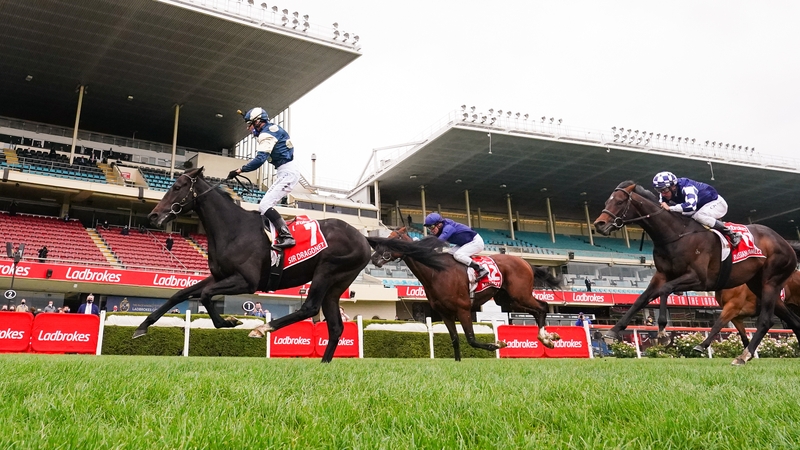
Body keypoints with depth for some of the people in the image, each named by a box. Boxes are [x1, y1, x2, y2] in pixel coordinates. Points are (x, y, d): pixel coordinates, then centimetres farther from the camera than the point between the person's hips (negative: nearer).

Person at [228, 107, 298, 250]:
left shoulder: (266, 134, -12)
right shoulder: (272, 128, 16)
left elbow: (260, 159, -23)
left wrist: (240, 170, -21)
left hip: (287, 172, -11)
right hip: (287, 171, 11)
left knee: (264, 206, -17)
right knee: (266, 204, 13)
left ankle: (286, 237, -24)